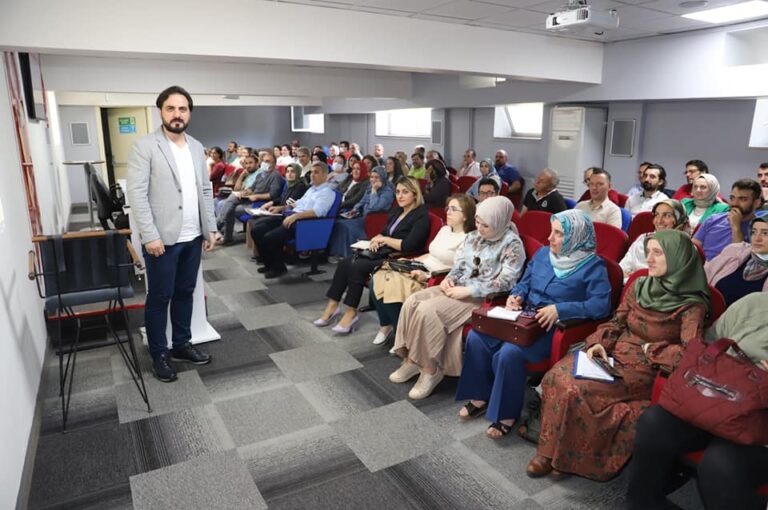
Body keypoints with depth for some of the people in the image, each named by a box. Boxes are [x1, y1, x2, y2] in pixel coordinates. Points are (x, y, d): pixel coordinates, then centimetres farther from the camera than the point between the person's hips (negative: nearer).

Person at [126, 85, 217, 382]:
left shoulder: (197, 147, 10)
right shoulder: (145, 146, -8)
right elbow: (137, 194, -13)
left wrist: (211, 228, 9)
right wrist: (150, 235, -18)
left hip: (193, 237, 6)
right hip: (162, 238, -5)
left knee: (185, 293, 15)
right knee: (159, 297, 6)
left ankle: (182, 344, 30)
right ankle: (159, 354, 20)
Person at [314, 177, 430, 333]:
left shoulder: (421, 216, -9)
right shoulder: (397, 212, 17)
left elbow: (408, 246, -19)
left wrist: (384, 239, -9)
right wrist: (377, 240, -3)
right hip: (383, 253, 9)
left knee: (356, 266, -24)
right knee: (345, 262, -11)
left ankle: (351, 313, -13)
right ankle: (333, 305, -7)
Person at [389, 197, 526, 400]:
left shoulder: (512, 244, -11)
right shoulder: (474, 236, 11)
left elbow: (504, 283, -19)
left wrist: (468, 290, -22)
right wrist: (449, 278, -6)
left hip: (482, 298, -8)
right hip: (458, 288, 8)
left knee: (428, 310, -26)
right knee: (413, 301, -12)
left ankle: (431, 370, -11)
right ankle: (412, 359, -2)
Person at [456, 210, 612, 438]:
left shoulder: (592, 266, -7)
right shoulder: (543, 253, 12)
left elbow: (601, 305, -18)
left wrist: (560, 309, -27)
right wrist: (516, 296, -3)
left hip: (556, 328, -7)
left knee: (509, 353, -31)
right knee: (476, 337, -14)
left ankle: (507, 413, -8)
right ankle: (480, 396, 4)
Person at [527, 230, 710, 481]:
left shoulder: (691, 305, -9)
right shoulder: (638, 286, 8)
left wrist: (649, 349, -10)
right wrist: (599, 342, -5)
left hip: (645, 369, -5)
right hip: (611, 355, 5)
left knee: (576, 389, -26)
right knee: (555, 377, -20)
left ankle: (566, 456, -3)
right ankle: (550, 449, -7)